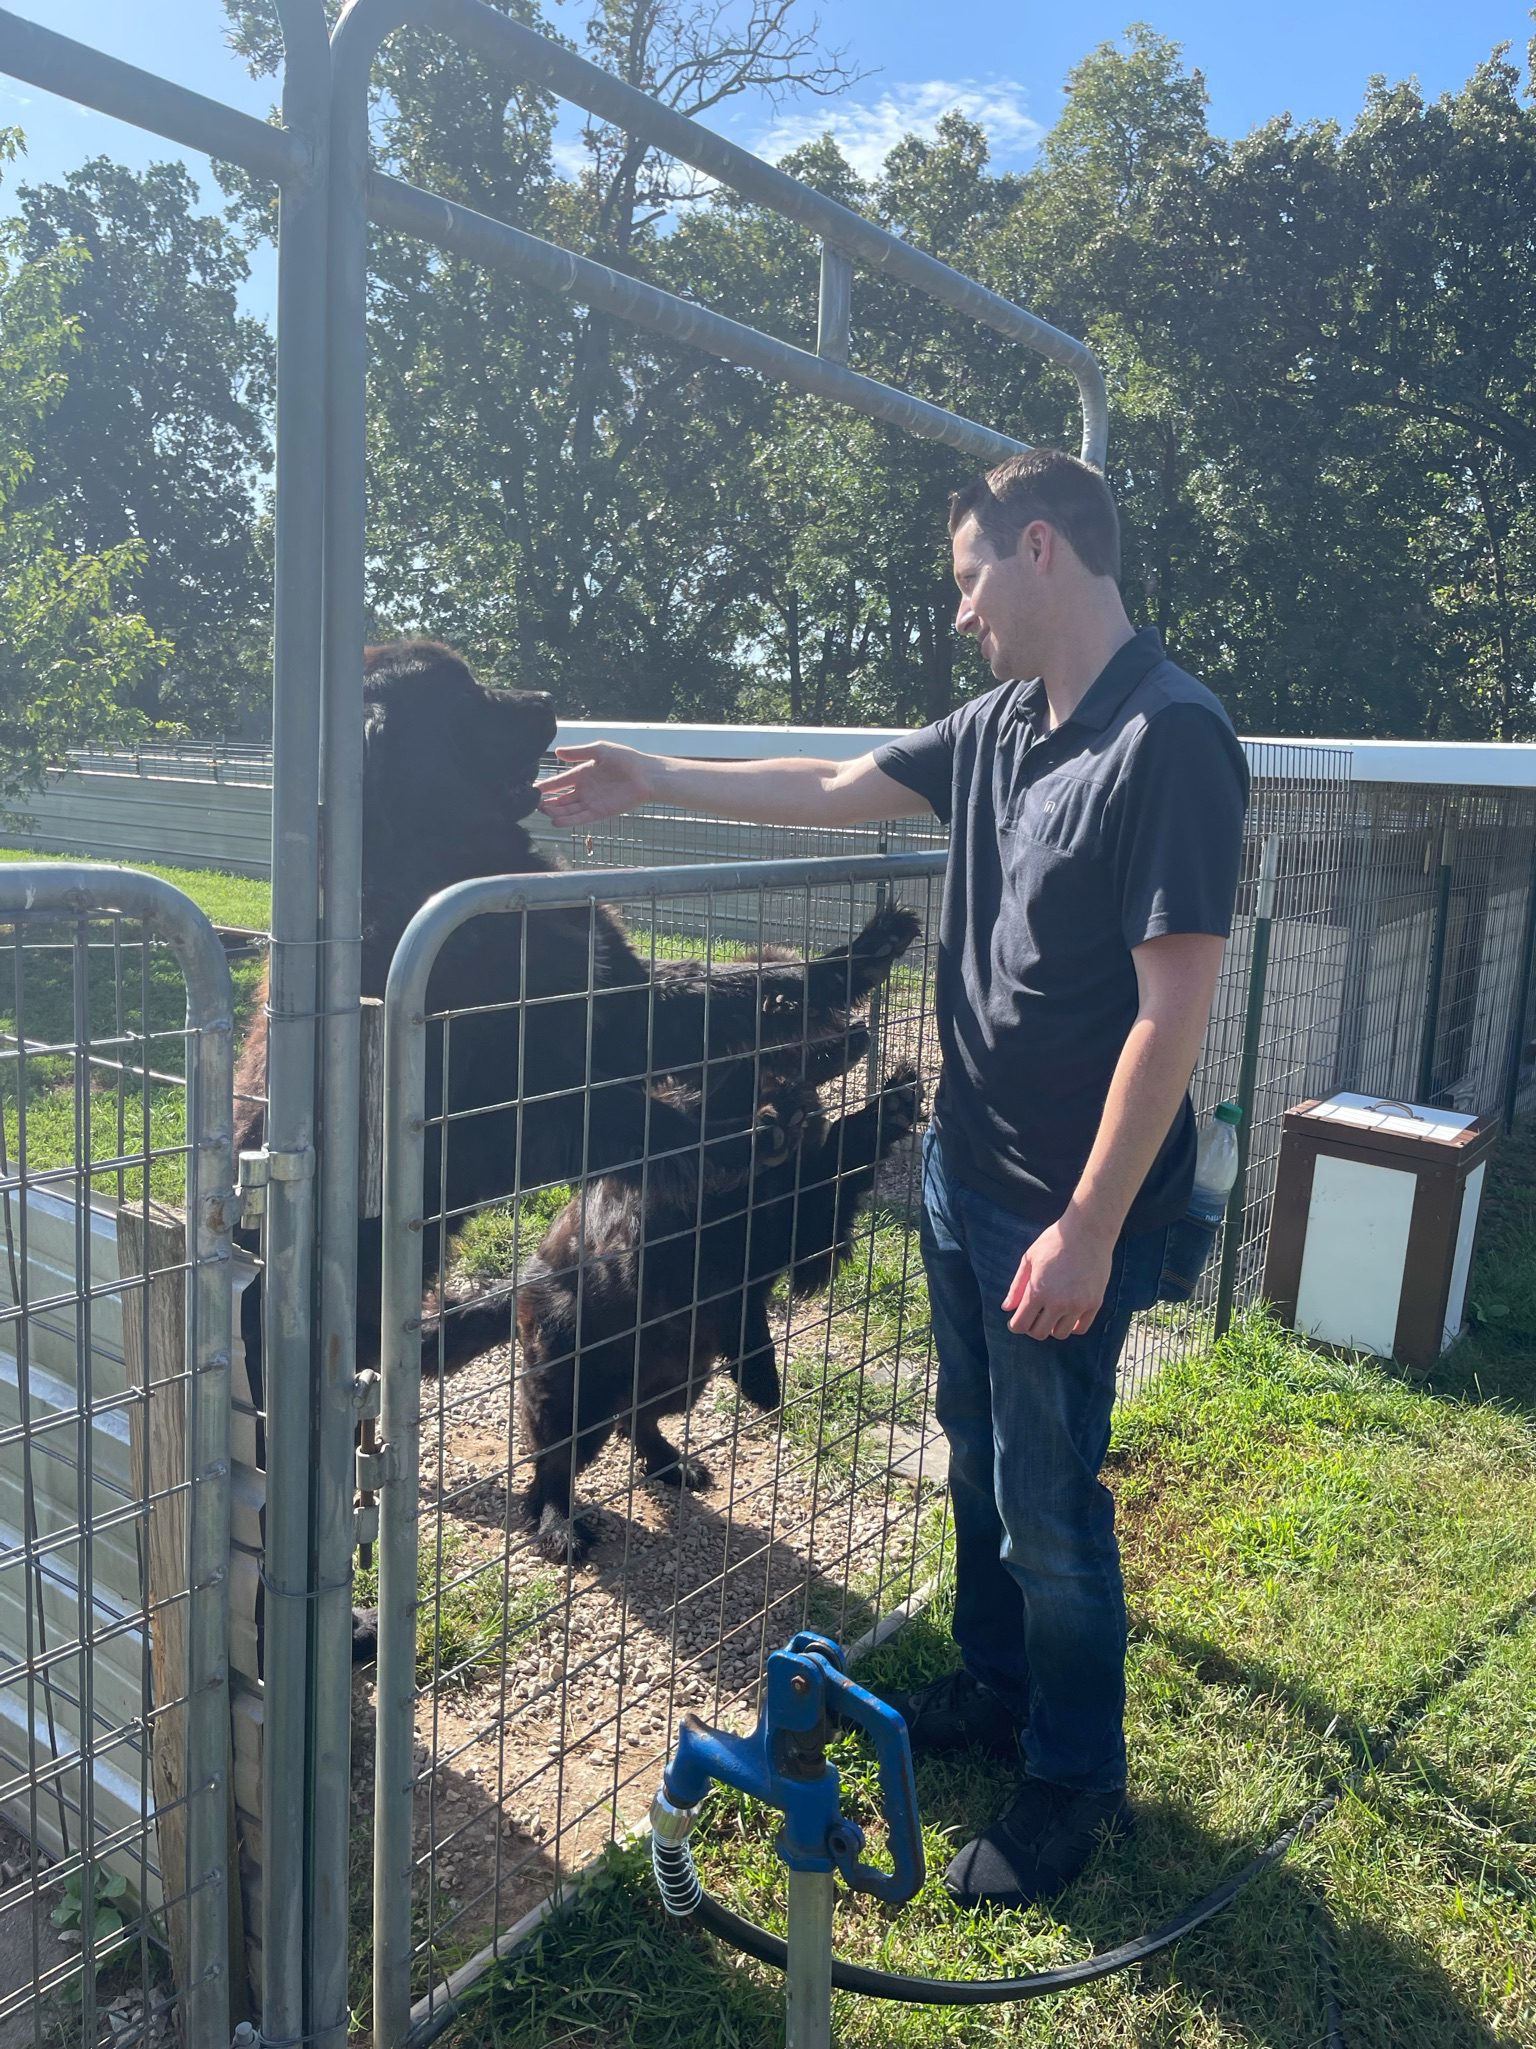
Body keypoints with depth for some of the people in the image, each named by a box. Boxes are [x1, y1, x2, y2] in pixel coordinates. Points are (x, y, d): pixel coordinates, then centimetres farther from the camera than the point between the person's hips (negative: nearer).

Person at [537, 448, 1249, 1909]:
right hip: (965, 1171, 8)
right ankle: (994, 1689, 44)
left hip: (1068, 1209, -8)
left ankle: (1074, 1784, 29)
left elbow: (1173, 1006, -22)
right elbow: (830, 791, 18)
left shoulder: (1171, 739, -19)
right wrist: (651, 780, 21)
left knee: (1048, 1500, 6)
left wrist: (1089, 1228, -22)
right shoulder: (995, 728, 7)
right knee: (978, 1458, 22)